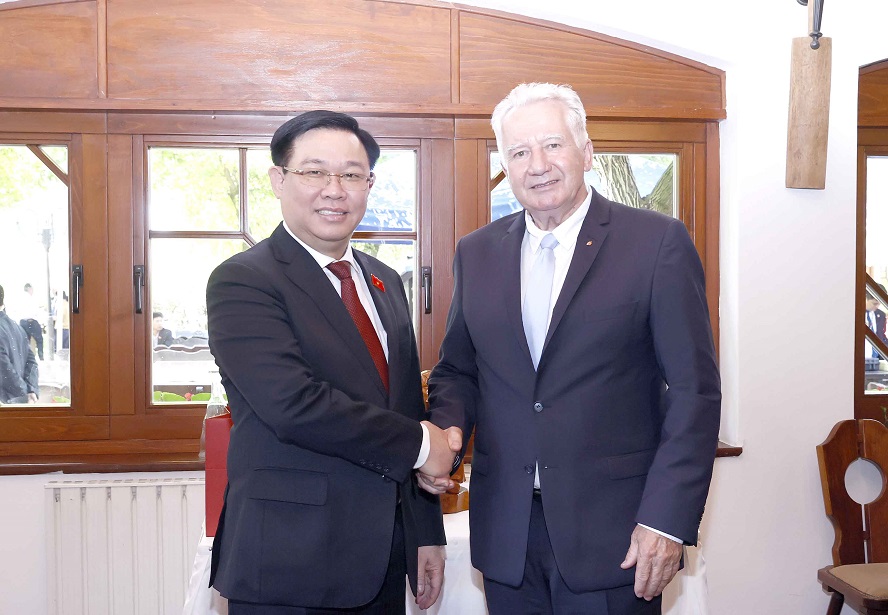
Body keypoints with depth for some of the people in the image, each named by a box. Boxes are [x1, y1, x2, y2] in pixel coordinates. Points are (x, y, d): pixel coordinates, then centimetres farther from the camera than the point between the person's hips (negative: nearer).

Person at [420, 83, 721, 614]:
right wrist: (444, 431, -6)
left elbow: (694, 391, -7)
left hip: (613, 534, -3)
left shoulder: (658, 243, -5)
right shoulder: (477, 253, 8)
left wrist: (668, 519, -13)